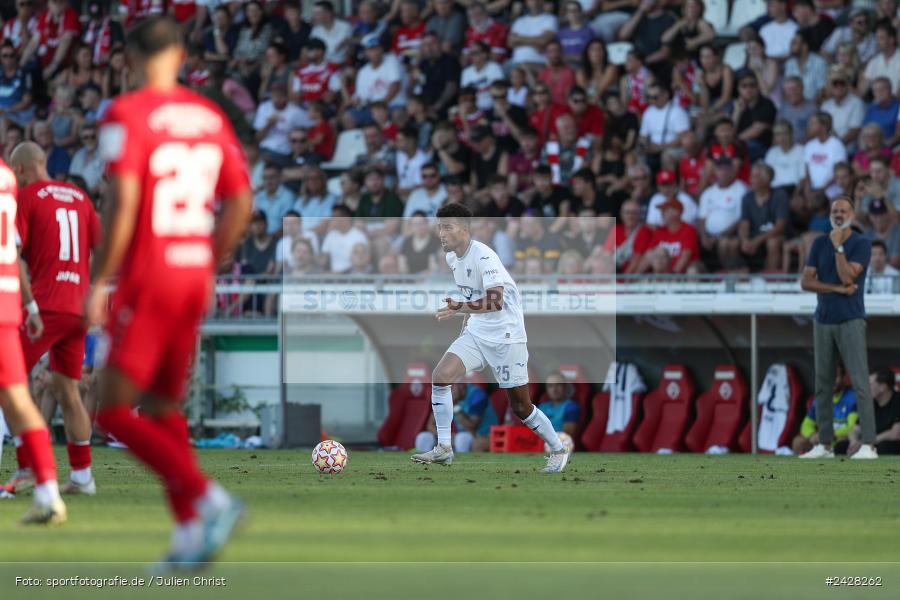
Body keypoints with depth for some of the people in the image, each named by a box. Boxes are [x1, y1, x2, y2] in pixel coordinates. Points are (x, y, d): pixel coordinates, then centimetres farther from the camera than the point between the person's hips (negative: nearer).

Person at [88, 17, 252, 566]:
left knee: (115, 410, -3)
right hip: (194, 276, 7)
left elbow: (123, 204, -17)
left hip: (148, 278, -7)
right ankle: (191, 535, 8)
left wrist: (101, 281, -12)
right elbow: (241, 203, 11)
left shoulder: (128, 114, -9)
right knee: (164, 408, 15)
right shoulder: (210, 117, 10)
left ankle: (209, 498, -17)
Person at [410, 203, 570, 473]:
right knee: (440, 376, -13)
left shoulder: (484, 257, -22)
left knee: (520, 407, 1)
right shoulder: (453, 258, 4)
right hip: (475, 334, 7)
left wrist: (461, 307, -44)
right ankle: (443, 449, -7)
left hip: (506, 338, -7)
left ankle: (558, 450, 24)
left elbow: (496, 301, -34)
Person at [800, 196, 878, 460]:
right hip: (823, 321, 5)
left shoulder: (861, 243, -3)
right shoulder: (820, 243, 11)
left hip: (850, 321, -5)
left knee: (859, 382, -12)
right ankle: (824, 444, 10)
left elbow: (848, 277, -15)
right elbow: (806, 281, 2)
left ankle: (868, 445, -15)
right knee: (822, 385, 5)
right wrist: (837, 288, -10)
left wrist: (838, 246, -14)